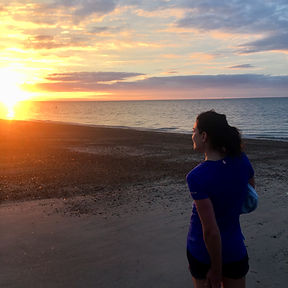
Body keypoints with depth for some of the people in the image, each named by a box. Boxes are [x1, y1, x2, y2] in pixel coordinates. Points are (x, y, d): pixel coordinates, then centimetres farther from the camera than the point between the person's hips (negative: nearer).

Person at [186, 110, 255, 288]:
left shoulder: (196, 177, -27)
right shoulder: (242, 160, -10)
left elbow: (210, 231, -24)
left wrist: (216, 269, -12)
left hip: (203, 252, -4)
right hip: (235, 250, 4)